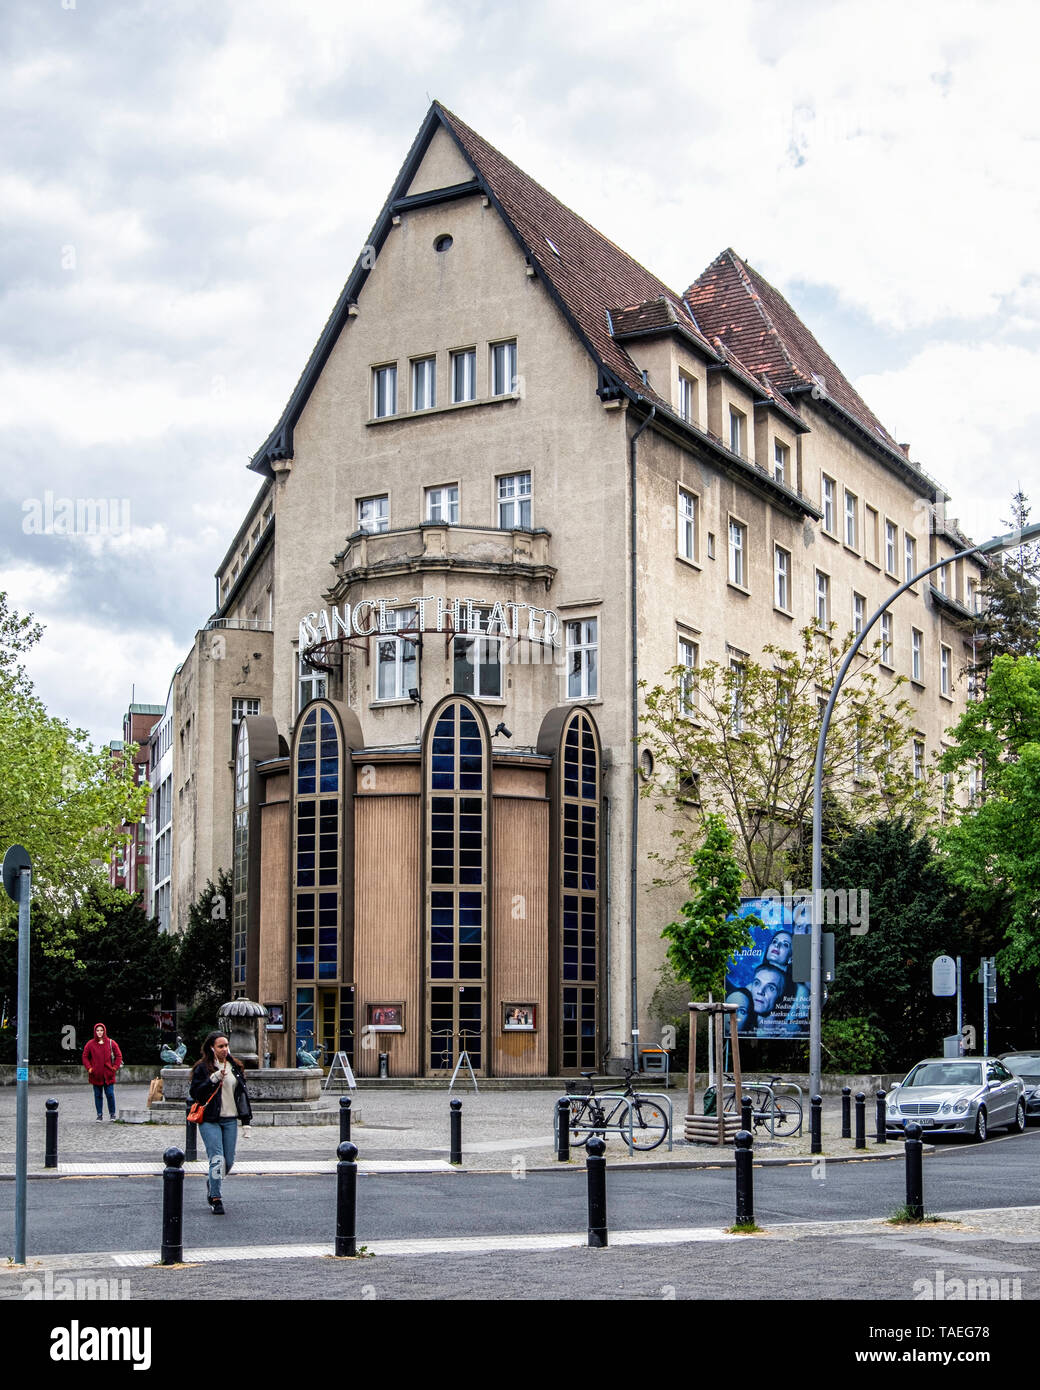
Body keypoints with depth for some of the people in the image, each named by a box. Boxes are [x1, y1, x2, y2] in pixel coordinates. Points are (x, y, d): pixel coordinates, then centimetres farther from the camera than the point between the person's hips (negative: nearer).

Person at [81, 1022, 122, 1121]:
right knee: (98, 1095, 5)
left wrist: (115, 1067, -2)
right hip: (96, 1075, 1)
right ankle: (99, 1115, 13)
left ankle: (112, 1114, 12)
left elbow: (118, 1055, 8)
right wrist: (89, 1068, -2)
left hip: (108, 1075, -1)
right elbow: (85, 1057, 10)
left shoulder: (111, 1043, 2)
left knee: (110, 1094, -2)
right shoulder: (90, 1044, 3)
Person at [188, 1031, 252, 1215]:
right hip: (210, 1120, -5)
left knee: (229, 1160, 5)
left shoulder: (235, 1067, 12)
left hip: (230, 1120, 5)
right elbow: (194, 1092, -9)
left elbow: (243, 1093, 16)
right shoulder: (202, 1068, -3)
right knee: (217, 1159, -12)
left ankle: (212, 1183, 33)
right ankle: (216, 1199, -3)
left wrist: (246, 1120, 13)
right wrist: (213, 1080, -21)